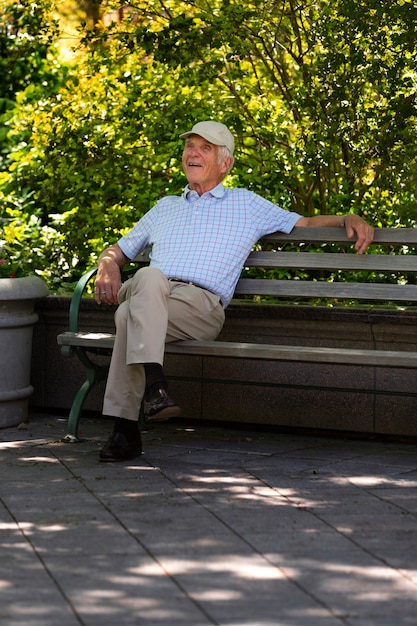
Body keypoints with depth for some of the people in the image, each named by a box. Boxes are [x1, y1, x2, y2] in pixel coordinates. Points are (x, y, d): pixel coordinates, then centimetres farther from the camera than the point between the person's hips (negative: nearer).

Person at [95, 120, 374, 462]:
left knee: (131, 314, -37)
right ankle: (153, 382, -47)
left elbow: (305, 223, 29)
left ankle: (125, 431, -42)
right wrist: (108, 269, 13)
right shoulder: (165, 207, 36)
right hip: (150, 295, 3)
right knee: (149, 278, -38)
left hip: (202, 307, -3)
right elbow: (118, 250, 38)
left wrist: (349, 219, 9)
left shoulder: (246, 204, 27)